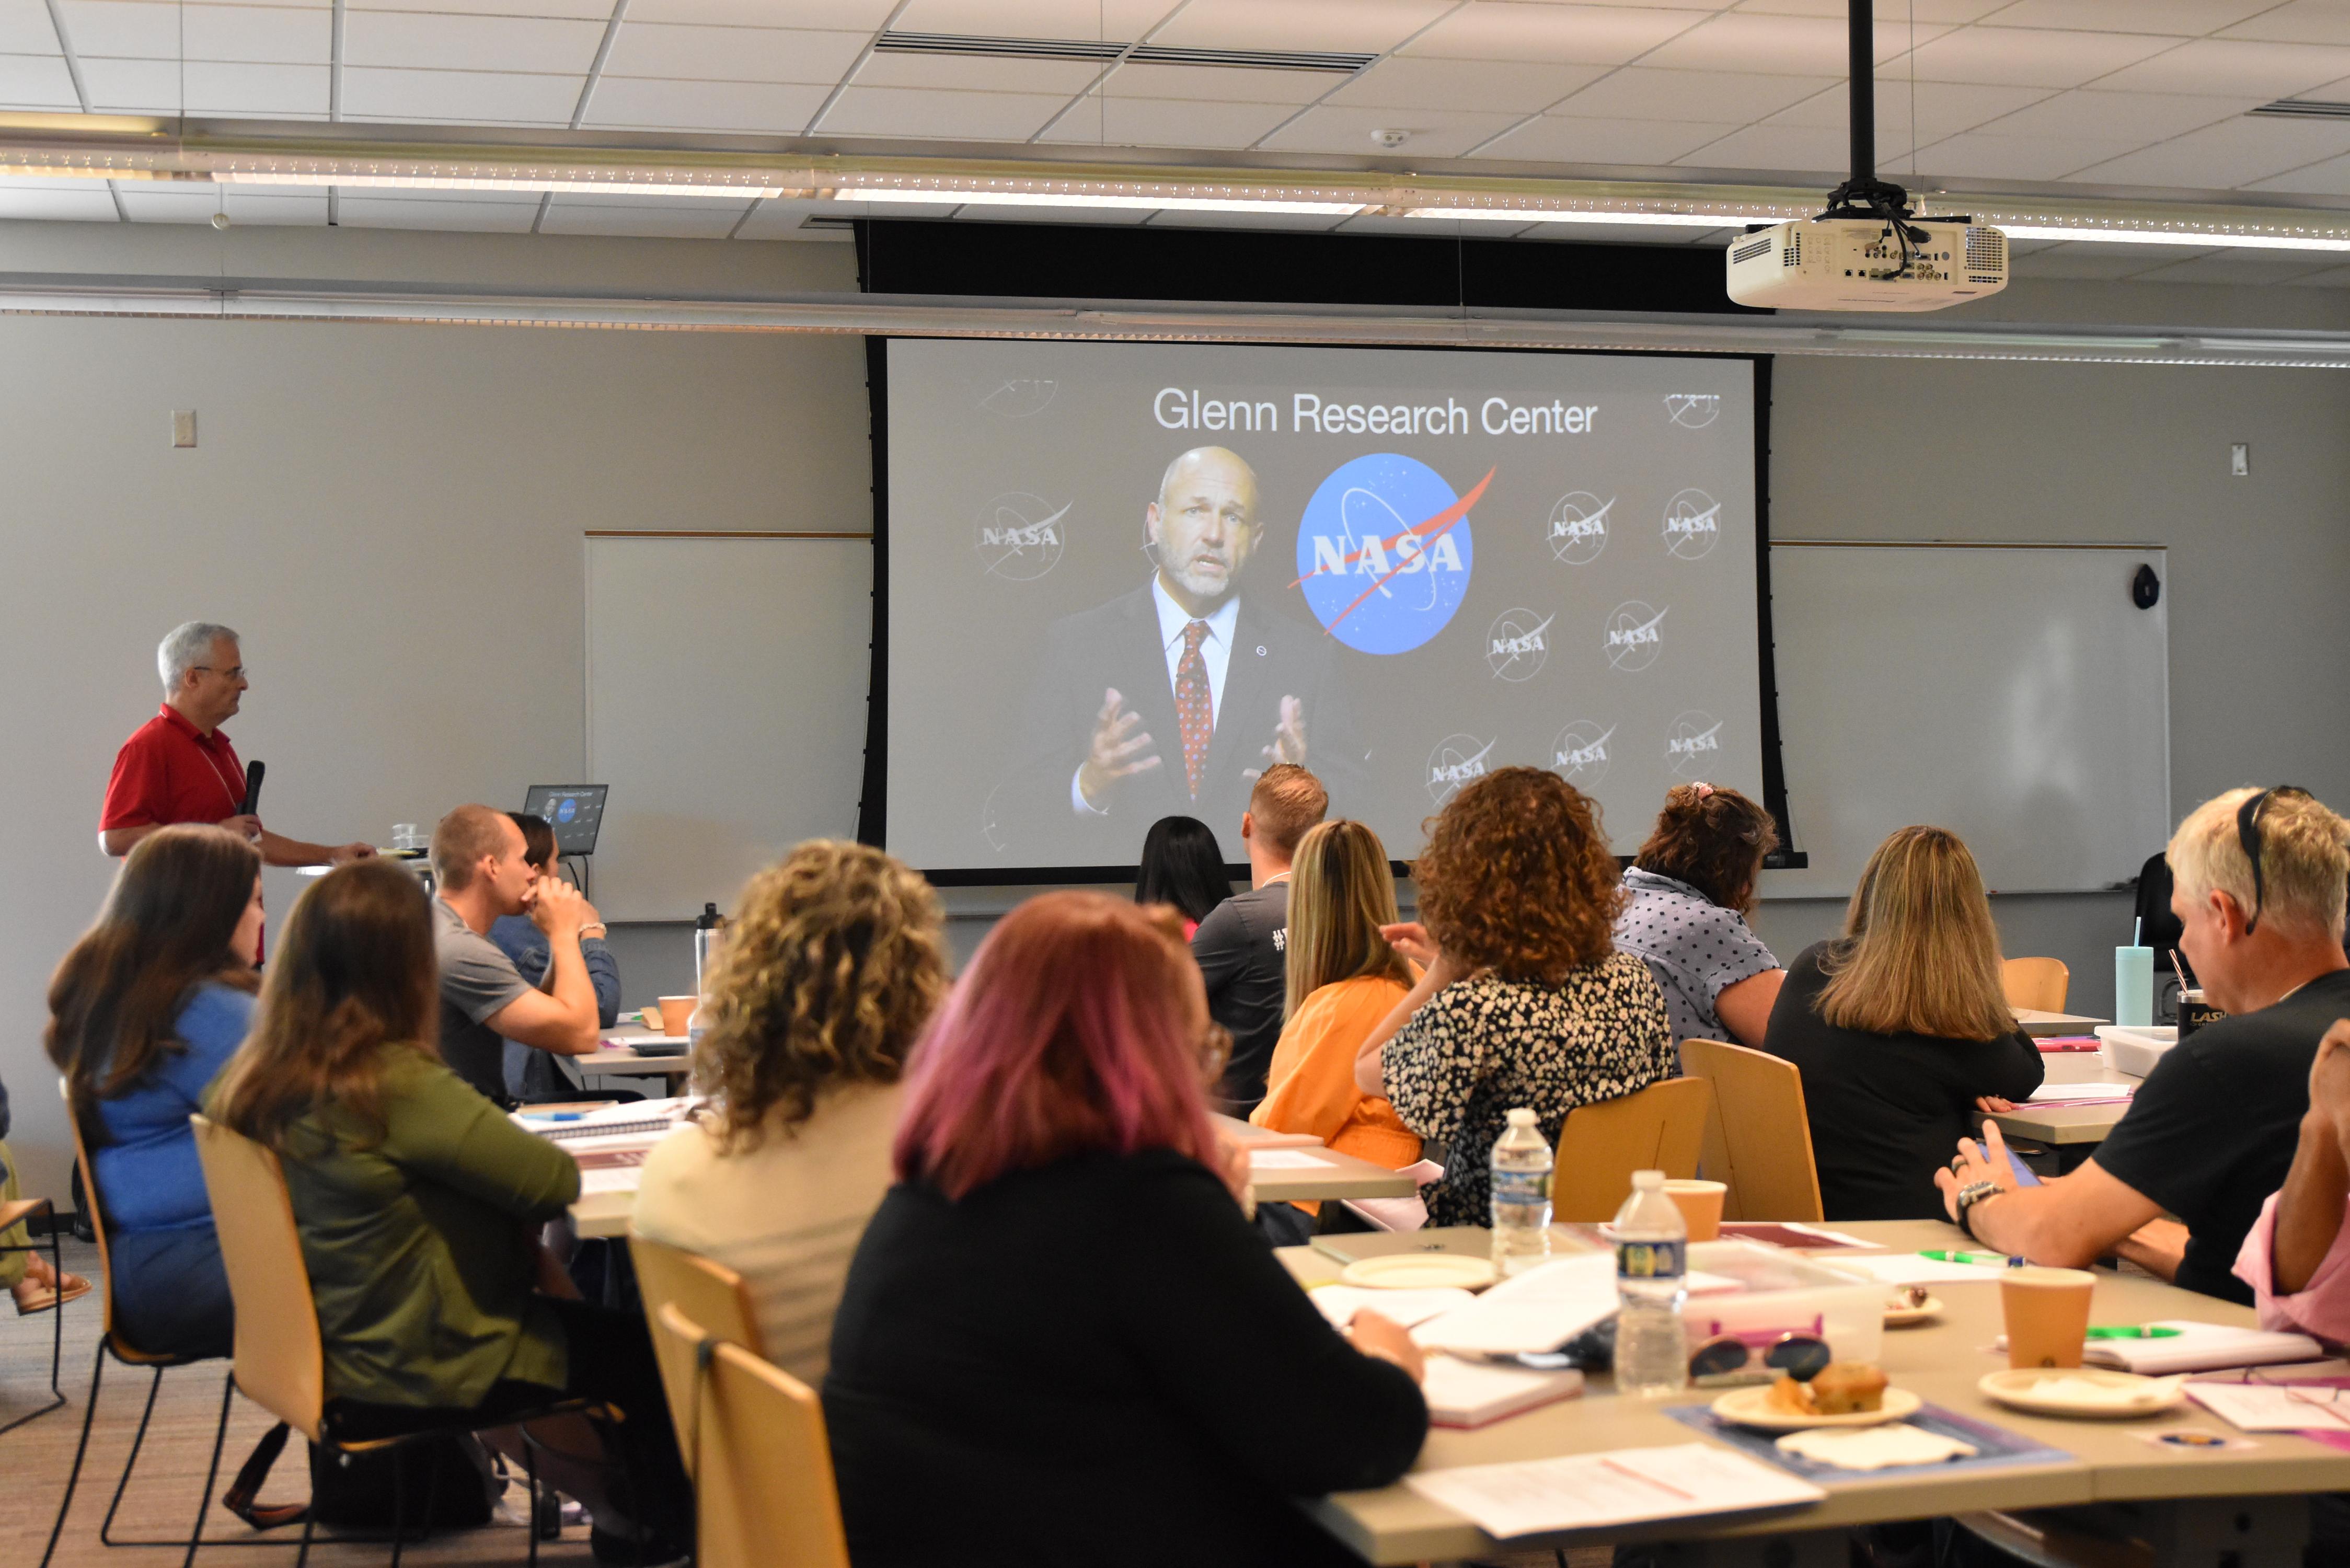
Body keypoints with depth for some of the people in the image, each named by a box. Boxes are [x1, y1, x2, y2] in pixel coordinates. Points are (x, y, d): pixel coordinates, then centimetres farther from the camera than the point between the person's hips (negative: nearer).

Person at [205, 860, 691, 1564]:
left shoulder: (253, 1083, -5)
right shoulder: (399, 1085, -28)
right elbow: (554, 1180, -25)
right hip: (428, 1369, -8)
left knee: (591, 1315, 25)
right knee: (652, 1350, 12)